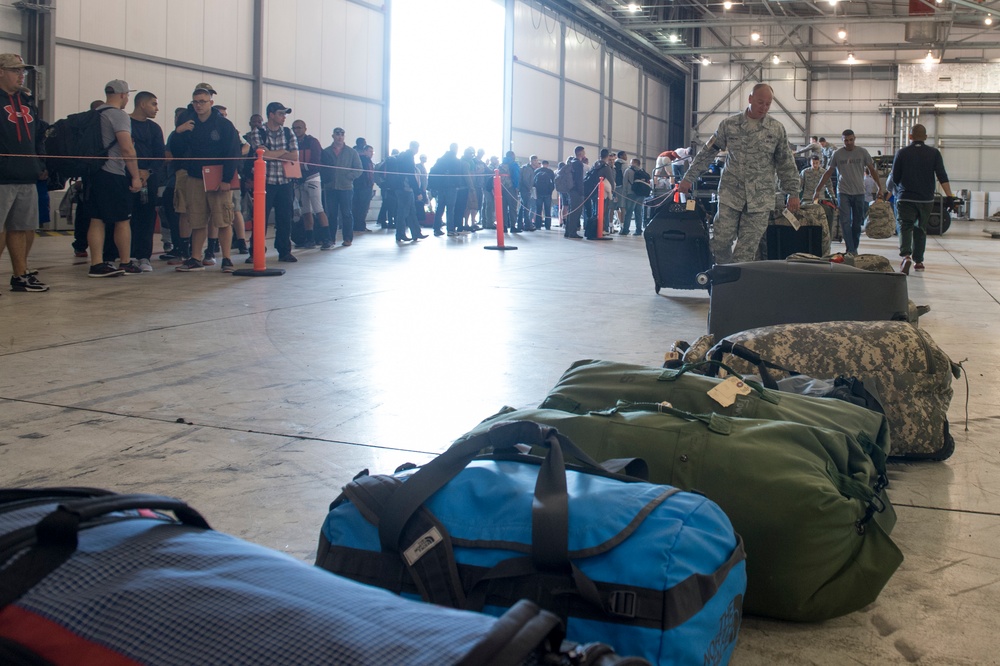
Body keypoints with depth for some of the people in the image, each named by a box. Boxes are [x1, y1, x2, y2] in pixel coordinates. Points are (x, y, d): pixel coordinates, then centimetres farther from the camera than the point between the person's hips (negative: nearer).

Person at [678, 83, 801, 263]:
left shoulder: (777, 129, 4)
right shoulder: (729, 125, 2)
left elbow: (786, 164, 10)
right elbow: (707, 153, 7)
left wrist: (793, 193, 6)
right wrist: (689, 177, 4)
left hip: (760, 199, 0)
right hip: (730, 195, 0)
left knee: (747, 249, -3)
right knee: (721, 241, -4)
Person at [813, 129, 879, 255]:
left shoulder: (862, 152, 2)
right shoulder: (837, 154, 2)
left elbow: (872, 170, 7)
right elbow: (828, 173, 7)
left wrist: (879, 187, 1)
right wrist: (818, 190, 3)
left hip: (859, 192, 1)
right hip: (843, 192, -1)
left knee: (857, 223, 6)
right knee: (845, 221, -11)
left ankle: (854, 249, 18)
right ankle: (851, 250, -12)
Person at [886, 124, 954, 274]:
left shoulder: (902, 153, -2)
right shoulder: (934, 153, 1)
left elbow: (894, 178, 1)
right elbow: (942, 177, -6)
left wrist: (888, 190, 21)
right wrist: (950, 196, -7)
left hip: (905, 198, -2)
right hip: (926, 199, 2)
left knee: (905, 228, -7)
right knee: (921, 229, 16)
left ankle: (906, 256, -31)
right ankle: (918, 261, 22)